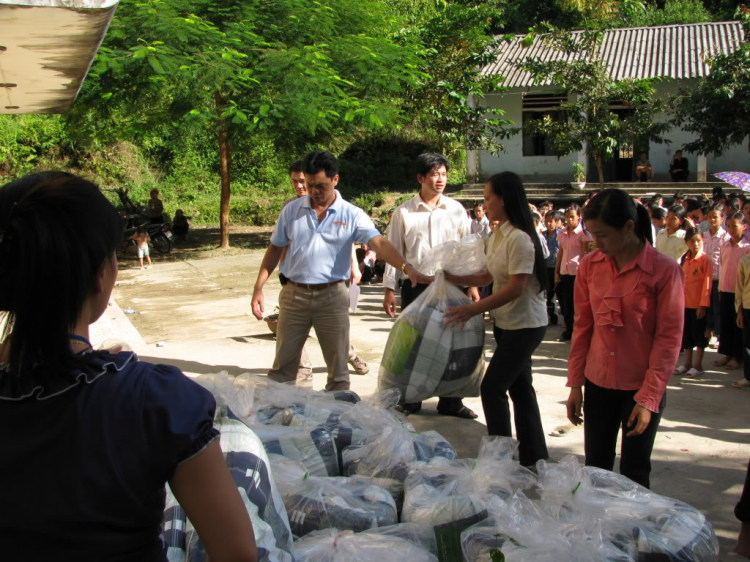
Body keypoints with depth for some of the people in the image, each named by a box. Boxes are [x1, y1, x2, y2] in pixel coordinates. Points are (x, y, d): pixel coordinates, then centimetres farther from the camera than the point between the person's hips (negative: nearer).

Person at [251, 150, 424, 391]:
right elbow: (275, 250, 8)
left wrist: (407, 268, -34)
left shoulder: (352, 215, -4)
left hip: (332, 296, -1)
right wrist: (258, 288, 2)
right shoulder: (292, 210, 2)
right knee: (283, 365, 10)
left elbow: (379, 243, -17)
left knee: (338, 367, 7)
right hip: (294, 294, 1)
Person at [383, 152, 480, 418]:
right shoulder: (403, 212, 0)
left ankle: (450, 401, 21)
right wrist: (389, 289, -3)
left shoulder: (456, 210, 3)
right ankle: (409, 400, 22)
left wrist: (473, 285, 1)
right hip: (415, 286, -1)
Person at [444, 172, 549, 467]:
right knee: (519, 387, 15)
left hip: (525, 324, -9)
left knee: (492, 388, -3)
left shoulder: (520, 238, -21)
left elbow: (515, 288, -24)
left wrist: (473, 309, -25)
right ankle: (534, 456, 26)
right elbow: (489, 277, 13)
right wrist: (453, 279, 8)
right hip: (507, 322, 9)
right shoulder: (497, 235, 7)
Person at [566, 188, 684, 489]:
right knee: (595, 469, 12)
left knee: (634, 475, 7)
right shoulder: (590, 265, -1)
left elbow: (669, 338, -11)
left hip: (642, 388, -3)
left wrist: (648, 397, -13)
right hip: (598, 384, 4)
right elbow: (582, 326, 5)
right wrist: (575, 384, 4)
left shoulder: (665, 270, -13)